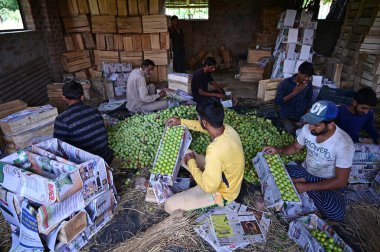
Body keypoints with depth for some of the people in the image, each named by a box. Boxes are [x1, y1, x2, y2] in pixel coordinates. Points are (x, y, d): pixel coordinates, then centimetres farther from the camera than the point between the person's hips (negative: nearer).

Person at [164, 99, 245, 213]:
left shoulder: (215, 151, -42)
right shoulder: (227, 129, -15)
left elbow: (208, 187, -31)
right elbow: (204, 126, 8)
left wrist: (191, 162, -19)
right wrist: (181, 121, 9)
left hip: (221, 192, -8)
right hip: (226, 178, 8)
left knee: (170, 205, -8)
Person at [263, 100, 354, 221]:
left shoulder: (344, 144, -30)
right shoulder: (307, 129, -17)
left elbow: (341, 181, -24)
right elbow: (296, 147, 4)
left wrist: (306, 187, -28)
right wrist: (278, 150, -16)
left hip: (330, 182, -2)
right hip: (306, 171, 2)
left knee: (335, 212, -31)